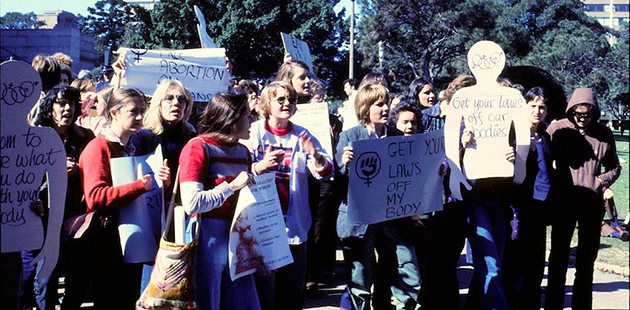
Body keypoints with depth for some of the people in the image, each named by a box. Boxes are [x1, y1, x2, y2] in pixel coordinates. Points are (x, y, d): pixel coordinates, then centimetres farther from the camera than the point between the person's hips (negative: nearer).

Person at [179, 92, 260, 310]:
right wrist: (231, 186, -16)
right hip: (207, 242, -7)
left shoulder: (243, 152, 14)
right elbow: (192, 203, -20)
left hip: (237, 241, 7)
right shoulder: (198, 147, -8)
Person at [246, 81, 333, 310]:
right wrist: (260, 167, -26)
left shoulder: (302, 136, 9)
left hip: (294, 225, 3)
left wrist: (315, 155, -20)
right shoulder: (254, 133, 1)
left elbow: (326, 172, 1)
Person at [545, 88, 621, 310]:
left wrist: (600, 182, 1)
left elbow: (614, 167, 18)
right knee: (559, 256, -1)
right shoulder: (557, 130, 0)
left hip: (593, 202, 2)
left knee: (587, 260, 9)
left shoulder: (604, 134, 7)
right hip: (564, 201, -2)